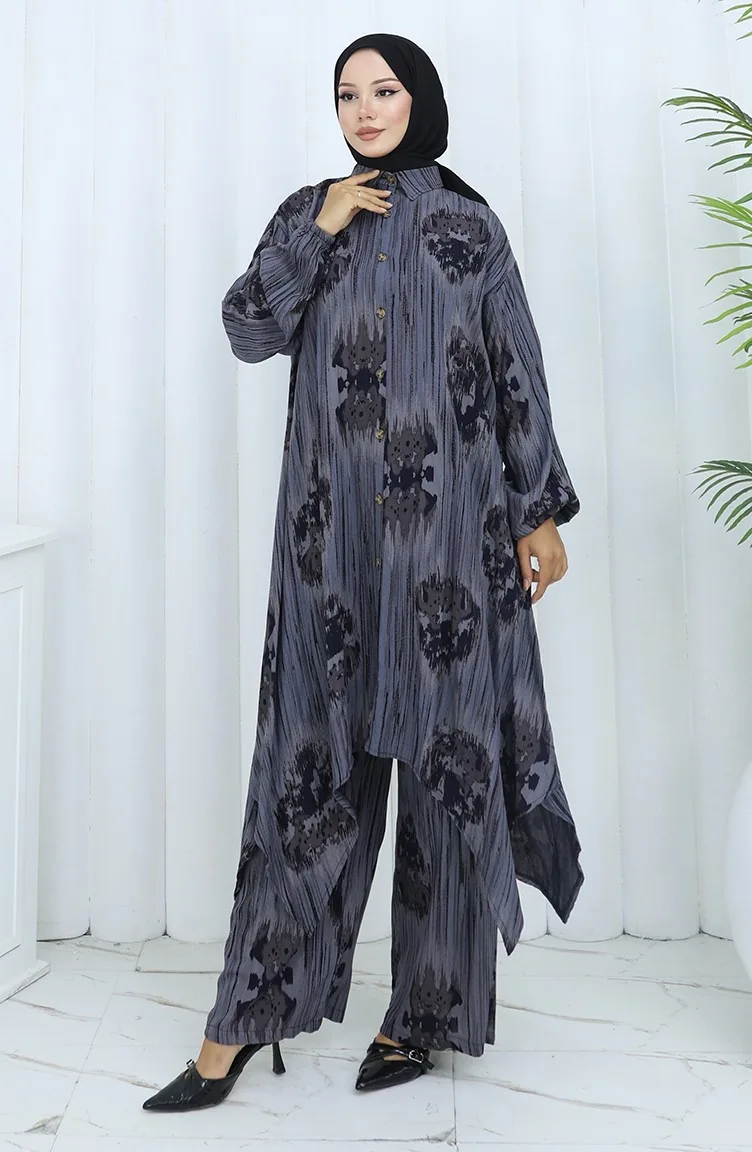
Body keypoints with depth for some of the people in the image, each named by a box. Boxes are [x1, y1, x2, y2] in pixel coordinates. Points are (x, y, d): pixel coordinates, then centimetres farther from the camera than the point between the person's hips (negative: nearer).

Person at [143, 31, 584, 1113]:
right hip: (332, 530, 2)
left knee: (444, 751, 2)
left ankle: (426, 1009, 17)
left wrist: (541, 512, 1)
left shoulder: (470, 223, 8)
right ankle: (242, 1022, 11)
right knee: (313, 754, 1)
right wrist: (317, 232, -6)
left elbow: (519, 373, 6)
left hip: (450, 527, -1)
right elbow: (248, 331, 2)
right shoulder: (307, 213, 14)